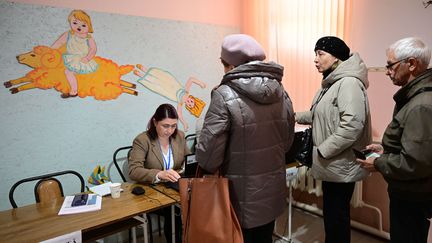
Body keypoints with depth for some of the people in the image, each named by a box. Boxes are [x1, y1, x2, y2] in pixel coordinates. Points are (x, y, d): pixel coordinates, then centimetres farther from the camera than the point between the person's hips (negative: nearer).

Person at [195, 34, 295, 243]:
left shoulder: (225, 95, -19)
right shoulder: (280, 91, 1)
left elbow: (209, 147, -20)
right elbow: (288, 139, 8)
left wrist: (207, 169, 0)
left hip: (243, 193, -6)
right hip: (273, 188, 6)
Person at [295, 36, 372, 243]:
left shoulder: (349, 82, -19)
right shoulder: (331, 82, 13)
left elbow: (352, 124, -28)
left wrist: (323, 150, -23)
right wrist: (297, 116, 11)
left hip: (341, 165, -9)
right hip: (331, 164, 9)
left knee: (336, 215, 6)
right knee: (331, 212, 22)